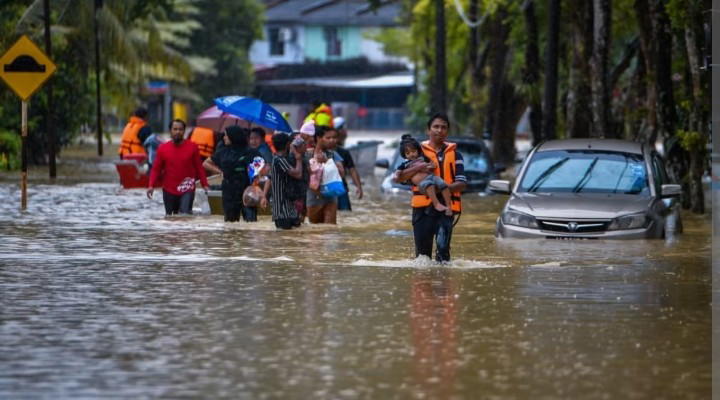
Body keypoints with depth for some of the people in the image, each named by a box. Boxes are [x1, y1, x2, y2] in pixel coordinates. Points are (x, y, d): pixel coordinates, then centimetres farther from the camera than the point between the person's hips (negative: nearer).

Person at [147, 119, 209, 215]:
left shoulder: (192, 147, 0)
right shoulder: (163, 148, 2)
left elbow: (199, 168, 5)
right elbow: (156, 169, 4)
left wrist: (204, 185, -1)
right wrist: (151, 186, -8)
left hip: (187, 190, -2)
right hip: (169, 191, 2)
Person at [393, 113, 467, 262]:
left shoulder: (454, 154, 12)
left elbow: (462, 183, 3)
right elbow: (398, 177, 1)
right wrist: (419, 167, -16)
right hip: (423, 206, 1)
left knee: (443, 247, -17)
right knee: (422, 251, 3)